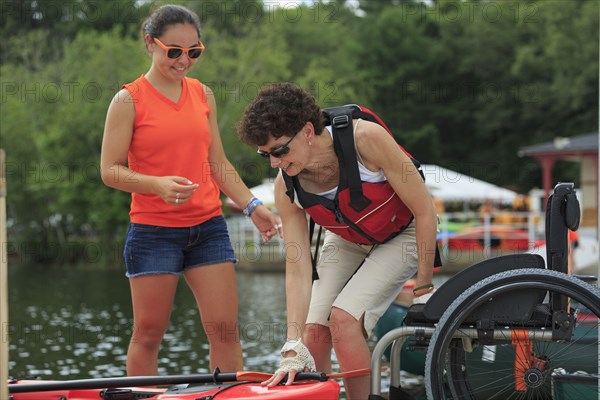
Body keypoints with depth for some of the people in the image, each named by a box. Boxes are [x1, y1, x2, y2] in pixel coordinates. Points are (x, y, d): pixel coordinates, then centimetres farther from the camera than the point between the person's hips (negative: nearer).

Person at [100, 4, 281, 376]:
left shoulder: (203, 95, 10)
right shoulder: (129, 100, -4)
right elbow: (111, 170, -7)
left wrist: (253, 206, 2)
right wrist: (158, 185, -24)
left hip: (208, 226, 4)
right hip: (153, 231, -4)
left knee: (225, 328, 0)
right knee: (149, 333, 2)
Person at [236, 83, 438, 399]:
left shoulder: (366, 139, -34)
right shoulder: (286, 187, -21)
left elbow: (425, 211, -24)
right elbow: (297, 270, -19)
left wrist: (424, 288, -20)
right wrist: (293, 348, -27)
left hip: (401, 236, -4)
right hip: (345, 241, 4)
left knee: (343, 318, -23)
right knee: (314, 329, -12)